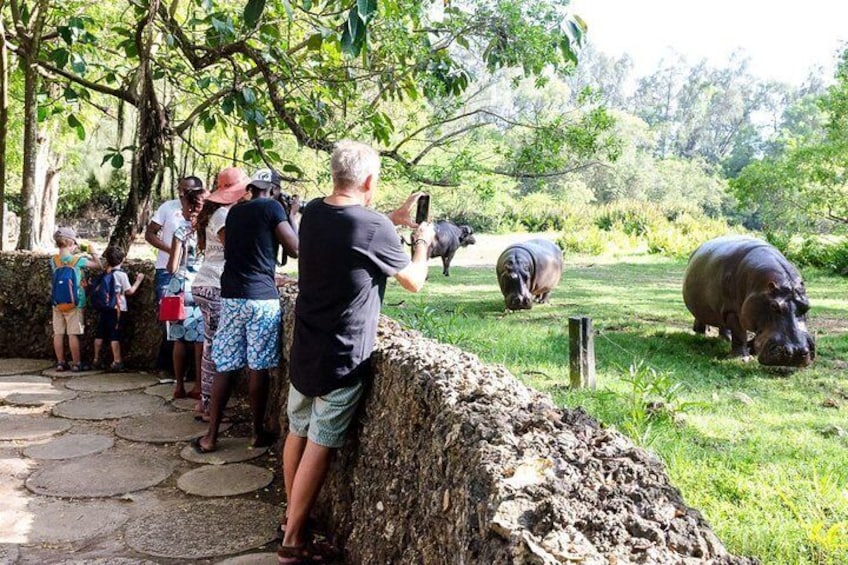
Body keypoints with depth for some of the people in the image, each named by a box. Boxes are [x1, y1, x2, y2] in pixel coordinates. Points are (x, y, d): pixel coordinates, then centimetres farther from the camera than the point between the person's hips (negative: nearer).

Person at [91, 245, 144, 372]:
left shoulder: (104, 273, 6)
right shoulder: (121, 274, -10)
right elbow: (129, 291, -7)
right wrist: (138, 280, 5)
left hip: (104, 308, 6)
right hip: (116, 309, -6)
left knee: (100, 334, 12)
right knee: (115, 336, -4)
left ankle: (97, 360, 20)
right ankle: (117, 362, -2)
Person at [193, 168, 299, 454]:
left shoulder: (234, 211, 16)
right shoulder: (272, 208, -3)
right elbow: (295, 250, -5)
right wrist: (292, 216, 9)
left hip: (231, 296, 5)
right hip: (262, 298, -5)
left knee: (225, 367, 8)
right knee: (258, 368, 4)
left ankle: (211, 436, 11)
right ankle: (259, 432, 15)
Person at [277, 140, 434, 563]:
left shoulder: (313, 213, 1)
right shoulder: (375, 228, -19)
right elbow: (414, 281, -4)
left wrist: (394, 219, 19)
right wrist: (422, 240, 13)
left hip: (305, 349, 7)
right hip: (342, 356, -7)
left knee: (298, 432, 19)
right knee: (320, 446, 3)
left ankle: (292, 516, 35)